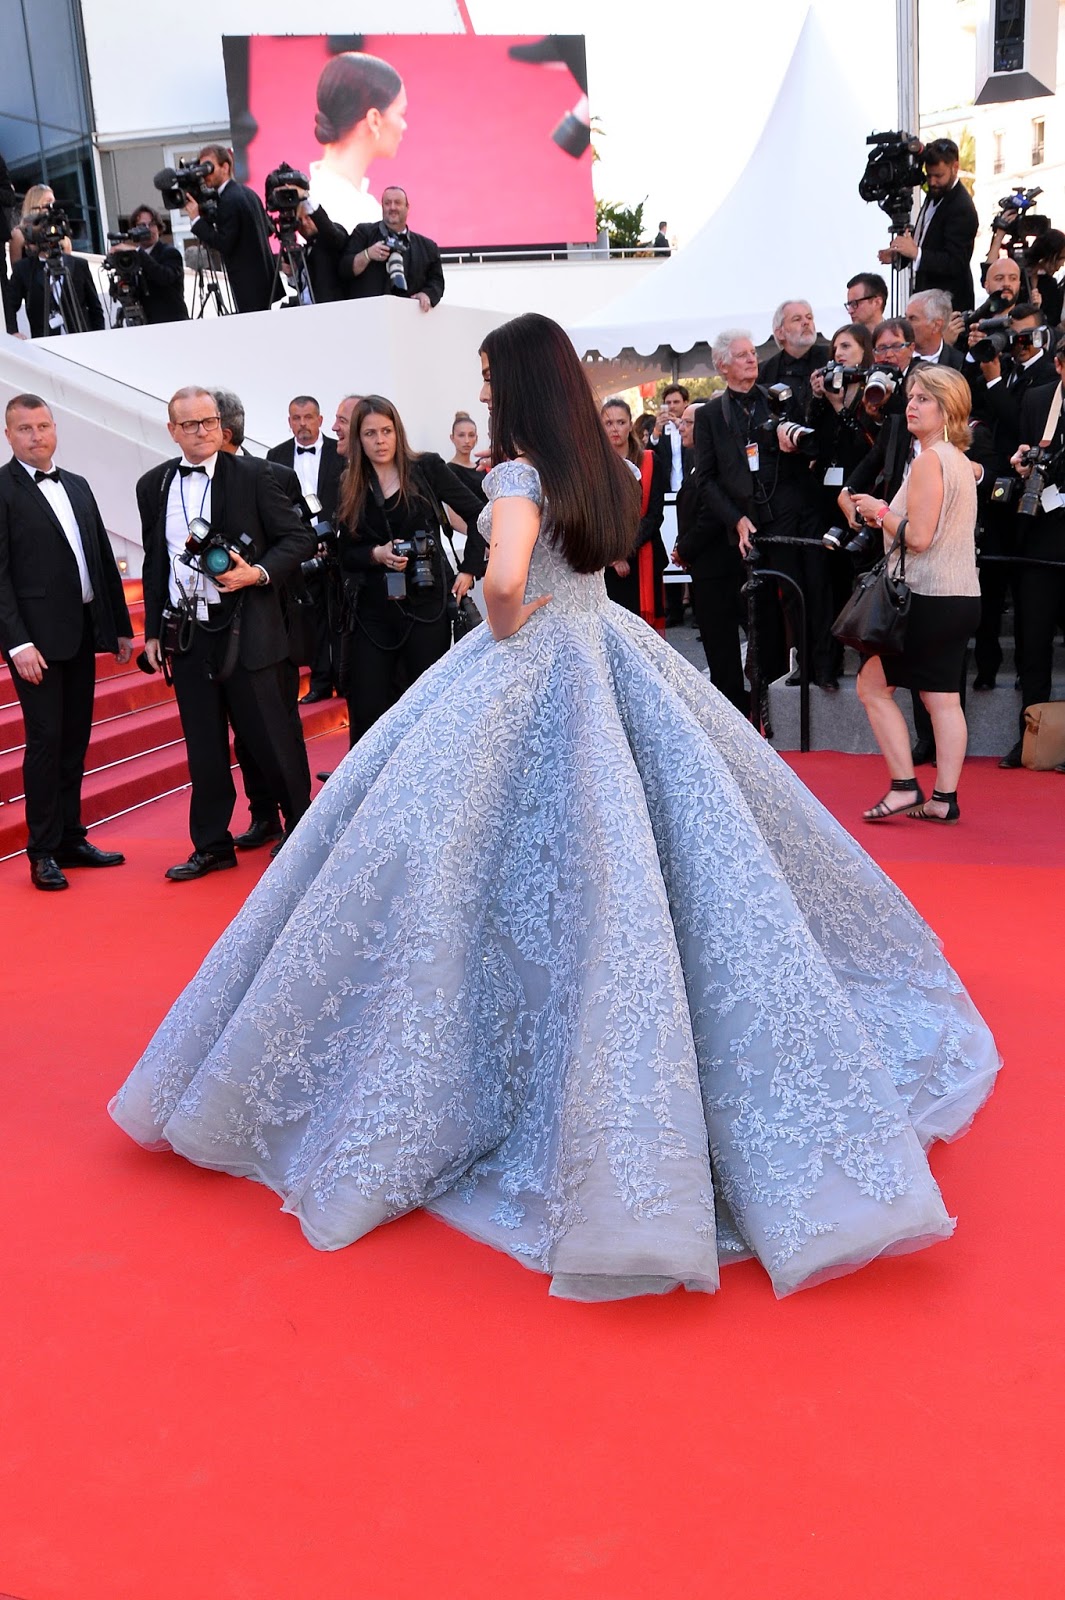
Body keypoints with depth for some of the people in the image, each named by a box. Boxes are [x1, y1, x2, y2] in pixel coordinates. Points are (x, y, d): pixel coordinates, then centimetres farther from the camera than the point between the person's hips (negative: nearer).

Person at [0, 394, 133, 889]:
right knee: (45, 739, -4)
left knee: (75, 741, 12)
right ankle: (43, 853, 6)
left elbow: (104, 558, 16)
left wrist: (121, 625, 14)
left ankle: (70, 839, 22)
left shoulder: (77, 486, 14)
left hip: (83, 631, 7)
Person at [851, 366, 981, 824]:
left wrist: (880, 511, -6)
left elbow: (918, 537, -21)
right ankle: (943, 799, 10)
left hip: (930, 599, -9)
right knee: (942, 697, 9)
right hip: (961, 597, 10)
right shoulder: (960, 460, 16)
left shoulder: (929, 460, -14)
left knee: (872, 685, 0)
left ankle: (903, 787, -1)